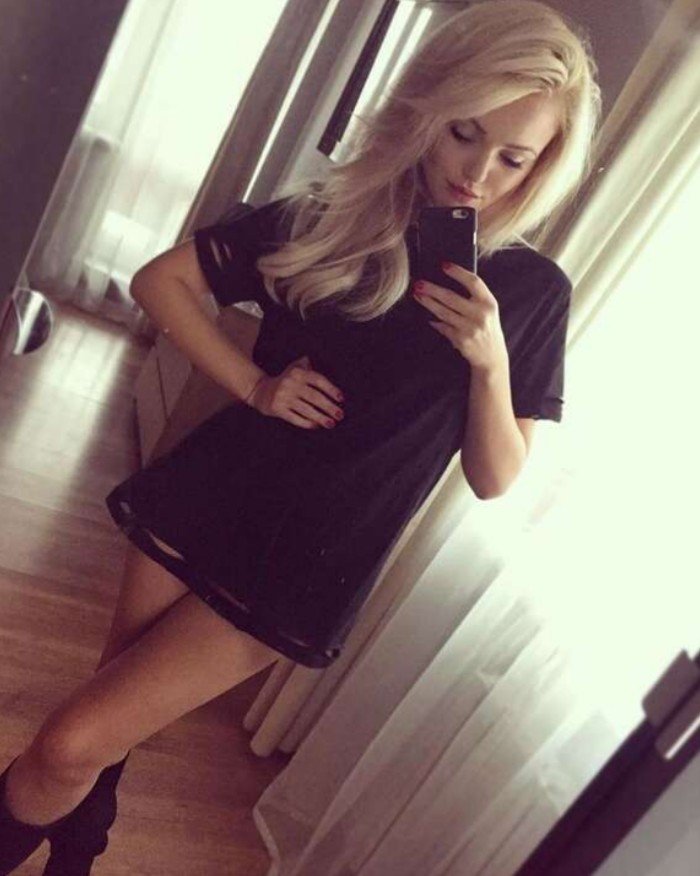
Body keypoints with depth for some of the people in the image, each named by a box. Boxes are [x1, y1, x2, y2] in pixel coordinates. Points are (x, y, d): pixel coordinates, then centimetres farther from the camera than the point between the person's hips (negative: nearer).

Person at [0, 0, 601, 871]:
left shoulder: (532, 292, -6)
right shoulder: (332, 212, -3)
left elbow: (495, 479, -4)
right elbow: (160, 280, 1)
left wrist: (491, 361, -21)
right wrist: (253, 385, -11)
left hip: (306, 570, -2)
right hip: (202, 505, 3)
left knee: (72, 745, -4)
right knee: (111, 725, 19)